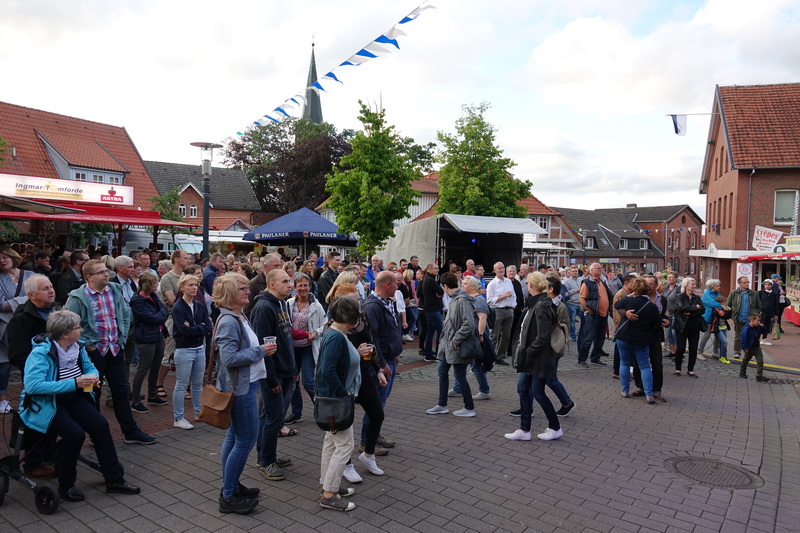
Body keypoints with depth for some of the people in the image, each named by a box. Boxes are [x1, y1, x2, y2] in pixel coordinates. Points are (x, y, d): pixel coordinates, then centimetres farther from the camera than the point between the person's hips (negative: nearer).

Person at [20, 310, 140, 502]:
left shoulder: (78, 346, 2)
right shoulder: (41, 352, -21)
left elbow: (89, 367, 17)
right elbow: (32, 385, -32)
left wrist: (93, 377, -9)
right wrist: (74, 383, -35)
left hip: (73, 398, 7)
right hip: (47, 403, -6)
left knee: (101, 425, -12)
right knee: (75, 433, -27)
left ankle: (114, 479, -2)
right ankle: (66, 486, -3)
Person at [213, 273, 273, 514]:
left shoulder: (240, 317, 9)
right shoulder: (228, 321, -21)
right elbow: (230, 358, -27)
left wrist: (262, 349, 3)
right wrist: (260, 351, -20)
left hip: (244, 384, 10)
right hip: (240, 388, -10)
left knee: (234, 436, 18)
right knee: (246, 439, -2)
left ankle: (231, 486, 32)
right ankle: (228, 496, 11)